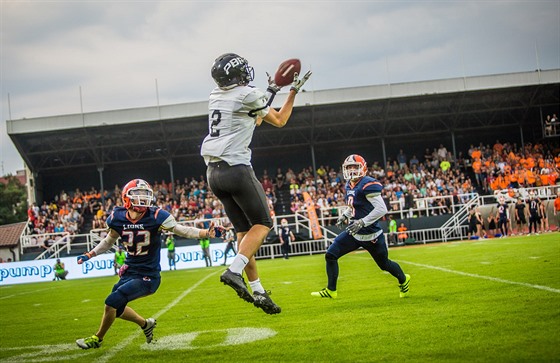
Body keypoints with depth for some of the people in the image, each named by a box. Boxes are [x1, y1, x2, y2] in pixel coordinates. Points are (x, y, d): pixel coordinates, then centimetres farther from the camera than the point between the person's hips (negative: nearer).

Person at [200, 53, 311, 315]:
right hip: (236, 169, -8)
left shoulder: (216, 97, 14)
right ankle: (234, 271, -17)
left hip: (213, 172, 8)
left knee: (244, 230, 10)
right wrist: (293, 92, 17)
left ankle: (257, 291, 9)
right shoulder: (248, 96, -8)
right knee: (262, 224, 1)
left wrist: (270, 91, 31)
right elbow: (279, 121, 8)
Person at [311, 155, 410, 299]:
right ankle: (331, 290, 7)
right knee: (330, 255, -3)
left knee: (384, 264, 11)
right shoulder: (349, 186, 6)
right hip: (354, 233, 8)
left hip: (370, 235, -8)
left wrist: (361, 222, -30)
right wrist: (345, 215, 9)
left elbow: (382, 209, -27)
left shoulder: (368, 185, -21)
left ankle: (403, 280, 41)